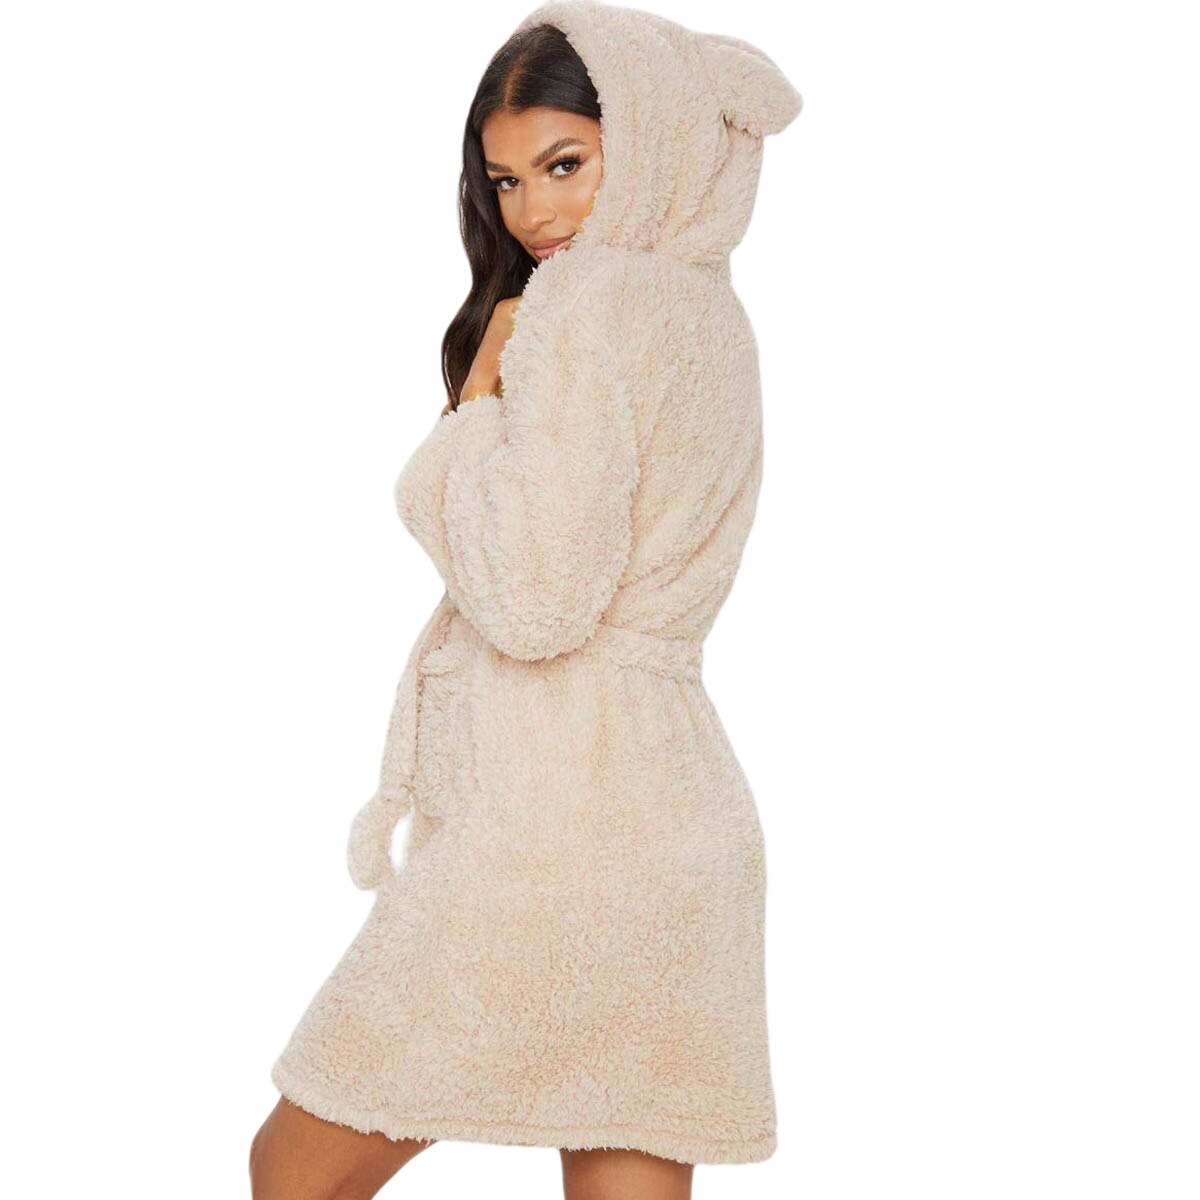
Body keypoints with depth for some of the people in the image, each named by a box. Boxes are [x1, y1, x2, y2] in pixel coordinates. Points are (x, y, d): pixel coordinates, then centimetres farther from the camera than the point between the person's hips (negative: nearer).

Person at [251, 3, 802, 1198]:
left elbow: (533, 600, -19)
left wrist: (479, 400, -6)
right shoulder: (708, 306, 16)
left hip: (550, 806, -9)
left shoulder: (585, 303, -11)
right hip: (682, 818, 9)